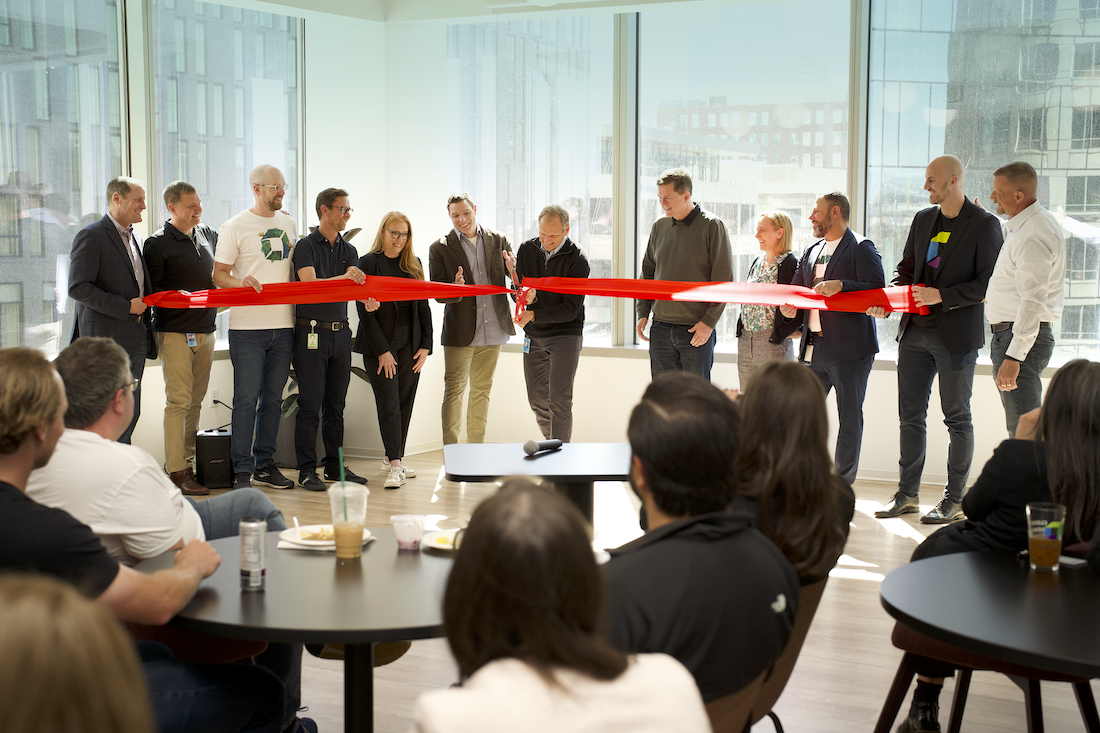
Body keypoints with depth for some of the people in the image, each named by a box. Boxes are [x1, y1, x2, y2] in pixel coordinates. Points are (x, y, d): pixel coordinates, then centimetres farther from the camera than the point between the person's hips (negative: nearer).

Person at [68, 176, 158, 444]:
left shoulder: (134, 237, 17)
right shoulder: (91, 236, -9)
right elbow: (78, 288, -16)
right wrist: (125, 307, -18)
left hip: (137, 338, 8)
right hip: (108, 338, -8)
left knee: (130, 412, 9)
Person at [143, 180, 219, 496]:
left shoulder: (208, 235, 14)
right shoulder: (158, 243, -4)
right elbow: (151, 290, -9)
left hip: (205, 330, 6)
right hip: (175, 331, -6)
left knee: (195, 401, 8)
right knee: (179, 400, -9)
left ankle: (188, 460, 14)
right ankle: (177, 470, -7)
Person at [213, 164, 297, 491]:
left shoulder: (289, 223, 14)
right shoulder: (235, 227, -2)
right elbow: (219, 274, -3)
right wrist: (241, 282, -21)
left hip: (283, 325, 5)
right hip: (247, 327, -5)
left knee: (273, 398, 10)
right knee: (246, 399, -6)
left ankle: (265, 464, 19)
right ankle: (242, 470, 0)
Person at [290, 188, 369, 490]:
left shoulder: (349, 251, 14)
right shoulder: (306, 246, -3)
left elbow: (356, 285, -1)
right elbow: (309, 284, -17)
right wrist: (343, 277, -32)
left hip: (340, 332, 6)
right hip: (312, 332, -6)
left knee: (336, 404, 11)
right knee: (310, 405, -4)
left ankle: (335, 465, 18)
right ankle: (306, 470, 1)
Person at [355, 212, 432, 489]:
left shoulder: (414, 265, 11)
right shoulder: (368, 263, -3)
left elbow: (423, 306, 12)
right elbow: (365, 310, -8)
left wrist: (425, 345, 2)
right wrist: (381, 351, -13)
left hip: (410, 345, 5)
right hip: (380, 345, -5)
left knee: (405, 402, 7)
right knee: (389, 404, -9)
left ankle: (394, 458, 17)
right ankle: (395, 465, -11)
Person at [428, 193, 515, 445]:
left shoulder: (499, 240, 6)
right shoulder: (440, 248, -2)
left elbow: (515, 282, 6)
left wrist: (513, 270, -18)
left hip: (493, 330, 3)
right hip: (460, 332, -3)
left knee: (482, 391, 13)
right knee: (453, 391, -3)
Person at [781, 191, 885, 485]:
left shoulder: (861, 248, -4)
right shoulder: (810, 252, 19)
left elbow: (877, 288, -15)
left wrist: (839, 285, -26)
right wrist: (790, 309, -2)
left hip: (849, 349, -7)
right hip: (813, 348, 7)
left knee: (849, 418, 1)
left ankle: (843, 484, 9)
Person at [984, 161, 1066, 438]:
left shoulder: (1033, 236, -20)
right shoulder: (1023, 225, 13)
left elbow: (1033, 302, -26)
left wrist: (1013, 356, -29)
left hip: (1023, 339, -11)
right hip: (1009, 333, 11)